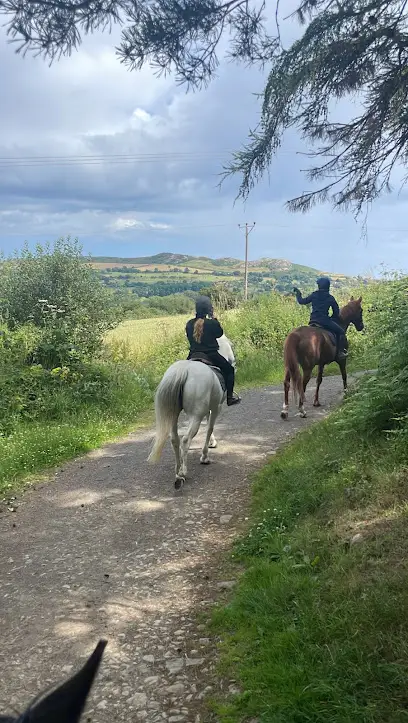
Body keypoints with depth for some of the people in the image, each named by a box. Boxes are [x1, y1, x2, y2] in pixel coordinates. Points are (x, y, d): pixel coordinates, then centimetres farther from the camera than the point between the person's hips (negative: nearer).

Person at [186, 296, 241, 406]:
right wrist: (213, 318, 2)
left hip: (193, 356, 4)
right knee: (229, 370, 18)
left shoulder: (189, 324, -1)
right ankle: (230, 397, 17)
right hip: (211, 356, -4)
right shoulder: (212, 323, -15)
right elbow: (220, 333, 2)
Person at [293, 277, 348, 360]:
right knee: (340, 331, 5)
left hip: (313, 320, 4)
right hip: (325, 320, -4)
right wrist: (332, 318, 24)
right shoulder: (330, 298, 2)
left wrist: (298, 294, 29)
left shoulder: (314, 295, 4)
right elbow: (336, 312, 7)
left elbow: (302, 301, 13)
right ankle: (340, 352, -5)